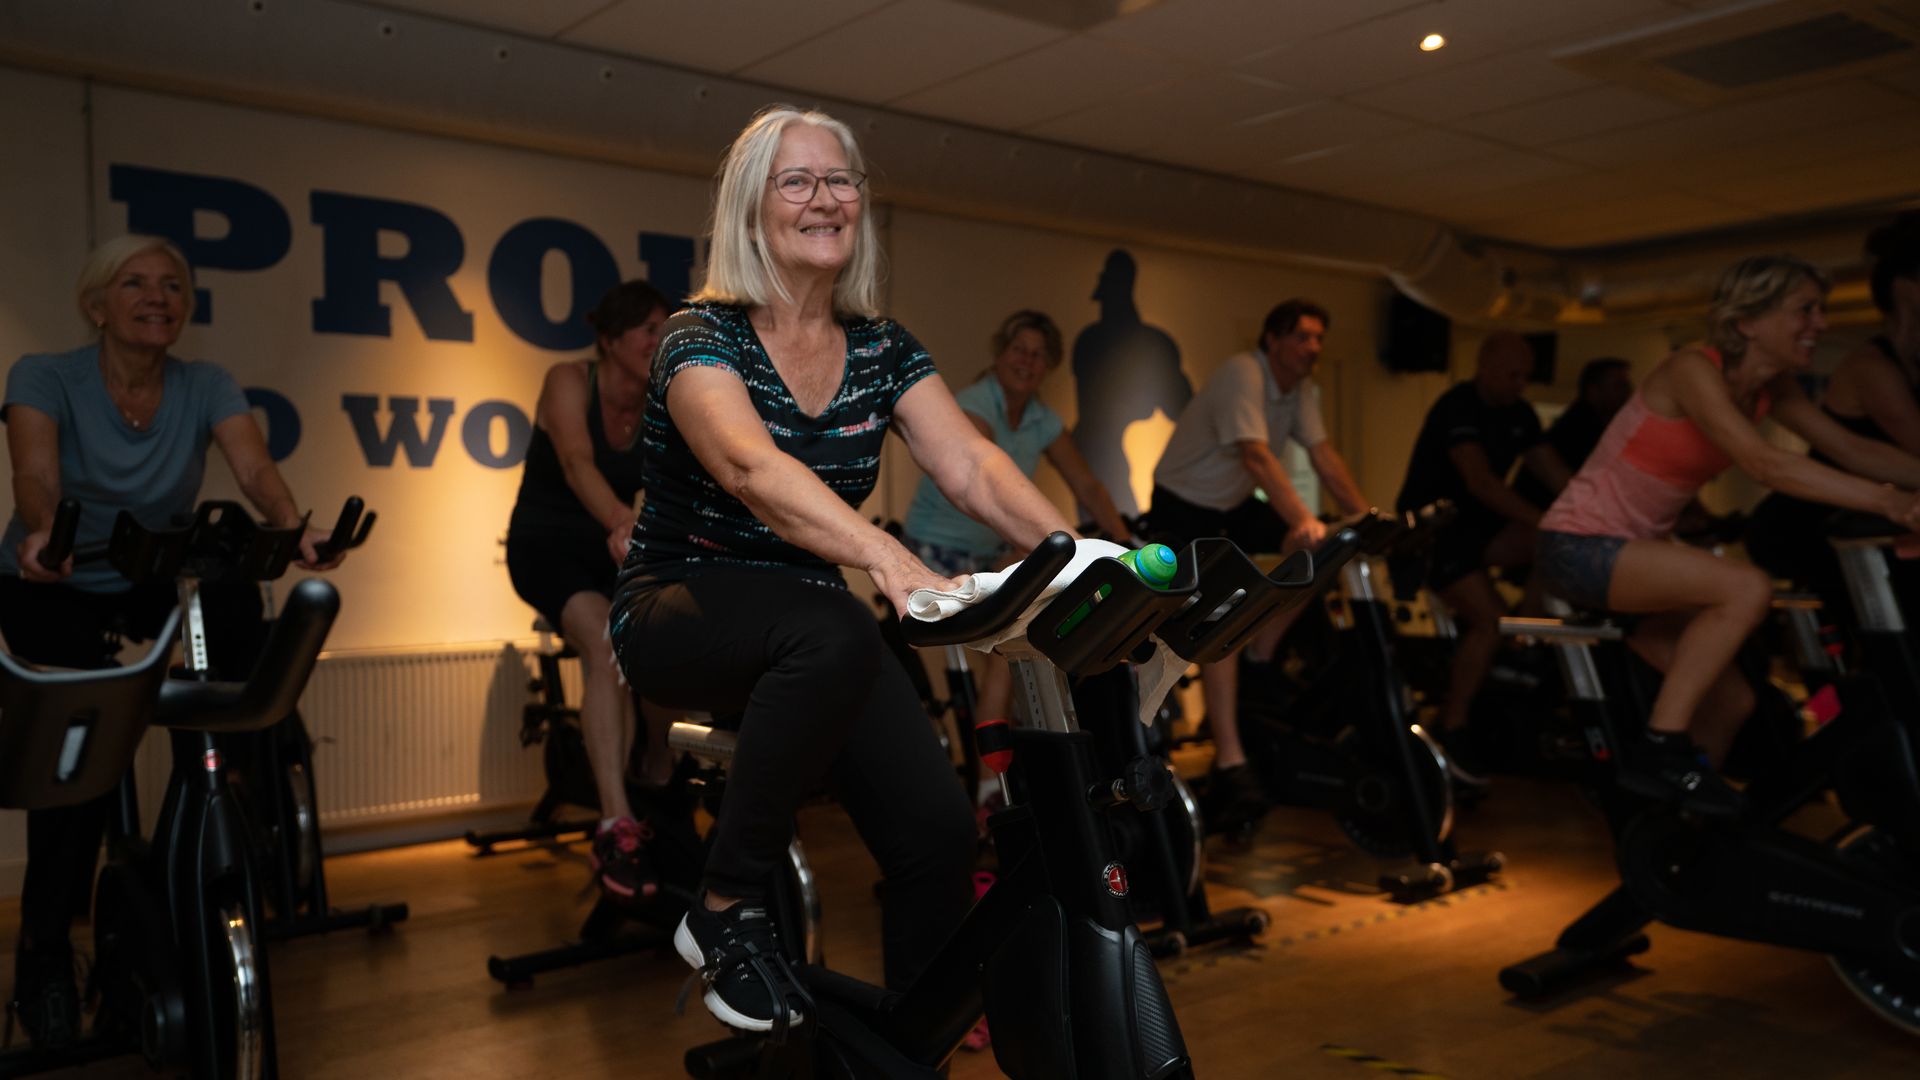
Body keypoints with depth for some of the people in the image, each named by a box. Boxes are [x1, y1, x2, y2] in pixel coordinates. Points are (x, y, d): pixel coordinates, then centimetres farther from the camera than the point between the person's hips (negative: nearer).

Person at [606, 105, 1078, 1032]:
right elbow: (753, 467, -31)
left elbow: (970, 463, -10)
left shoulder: (881, 350, 4)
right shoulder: (702, 336, -11)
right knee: (834, 632, -37)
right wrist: (888, 558, -48)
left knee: (938, 825, -17)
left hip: (813, 627, 4)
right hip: (680, 610, -4)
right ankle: (727, 908, -18)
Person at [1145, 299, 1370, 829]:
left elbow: (1324, 456, -6)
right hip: (1182, 506, -8)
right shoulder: (1242, 374, -25)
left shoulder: (1303, 389, 0)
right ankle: (1230, 767, -25)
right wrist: (1304, 520, -49)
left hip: (1235, 505, 8)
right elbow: (1257, 455, -38)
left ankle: (1258, 662, 5)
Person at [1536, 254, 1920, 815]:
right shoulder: (1693, 369, -19)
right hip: (1578, 547, -9)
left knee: (1732, 701, 7)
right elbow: (1764, 463, -32)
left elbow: (1854, 449, 1)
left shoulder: (1772, 389, 6)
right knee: (1747, 588, -28)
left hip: (1632, 550, 9)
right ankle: (1661, 748, -20)